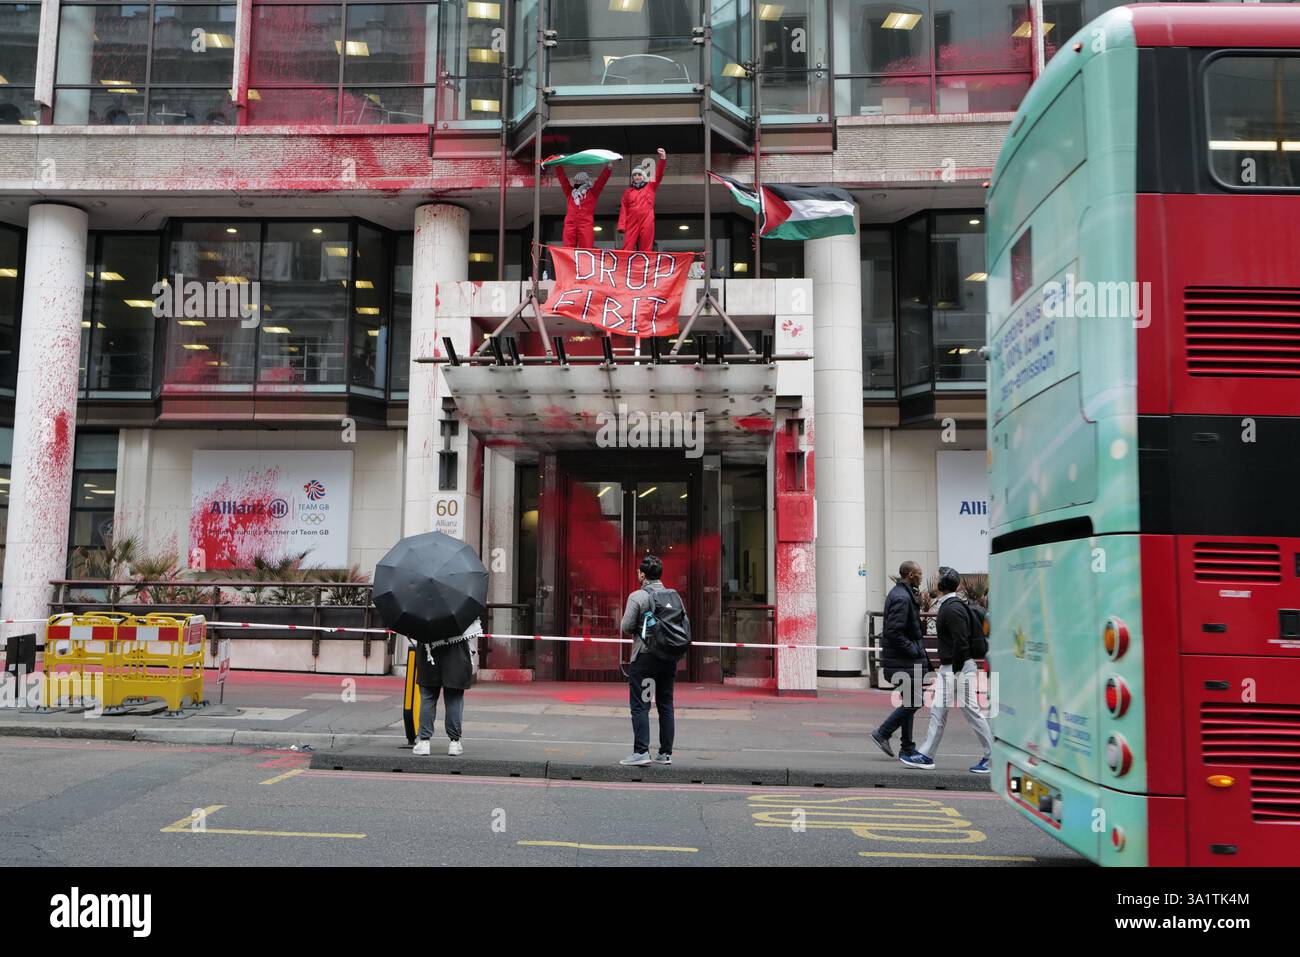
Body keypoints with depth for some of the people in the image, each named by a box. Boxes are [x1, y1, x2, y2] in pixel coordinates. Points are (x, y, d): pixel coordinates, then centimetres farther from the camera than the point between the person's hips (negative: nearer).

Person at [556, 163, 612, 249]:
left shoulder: (592, 192, 17)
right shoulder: (570, 192, 23)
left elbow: (603, 178, 11)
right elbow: (561, 176, 24)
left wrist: (609, 165, 2)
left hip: (586, 224, -2)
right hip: (570, 224, 2)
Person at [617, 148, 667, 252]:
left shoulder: (650, 187, 13)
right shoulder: (628, 191, 14)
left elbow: (659, 175, 0)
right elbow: (623, 209, 8)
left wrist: (663, 158, -14)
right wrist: (622, 225, -5)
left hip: (647, 223, -1)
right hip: (632, 224, 1)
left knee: (645, 251, -1)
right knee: (627, 250, -7)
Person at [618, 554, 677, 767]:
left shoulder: (637, 596, -9)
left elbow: (626, 627, -10)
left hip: (645, 655, -5)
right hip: (669, 656, 5)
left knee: (640, 705, 0)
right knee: (666, 705, 12)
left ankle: (641, 751, -6)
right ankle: (665, 753, 15)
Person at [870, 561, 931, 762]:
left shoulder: (899, 593, 15)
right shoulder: (902, 598, -18)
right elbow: (894, 632, -25)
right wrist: (915, 651, -17)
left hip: (904, 660, 11)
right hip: (903, 661, -11)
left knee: (910, 701, 14)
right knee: (914, 701, -6)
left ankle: (907, 748, 19)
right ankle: (883, 733, 0)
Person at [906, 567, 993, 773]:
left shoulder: (953, 609, -18)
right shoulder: (947, 606, 13)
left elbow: (961, 643, -23)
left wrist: (956, 671, -20)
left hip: (960, 668, -10)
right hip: (947, 667, 10)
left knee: (972, 711, -2)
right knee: (938, 711, 10)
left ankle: (993, 756, 9)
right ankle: (926, 756, 14)